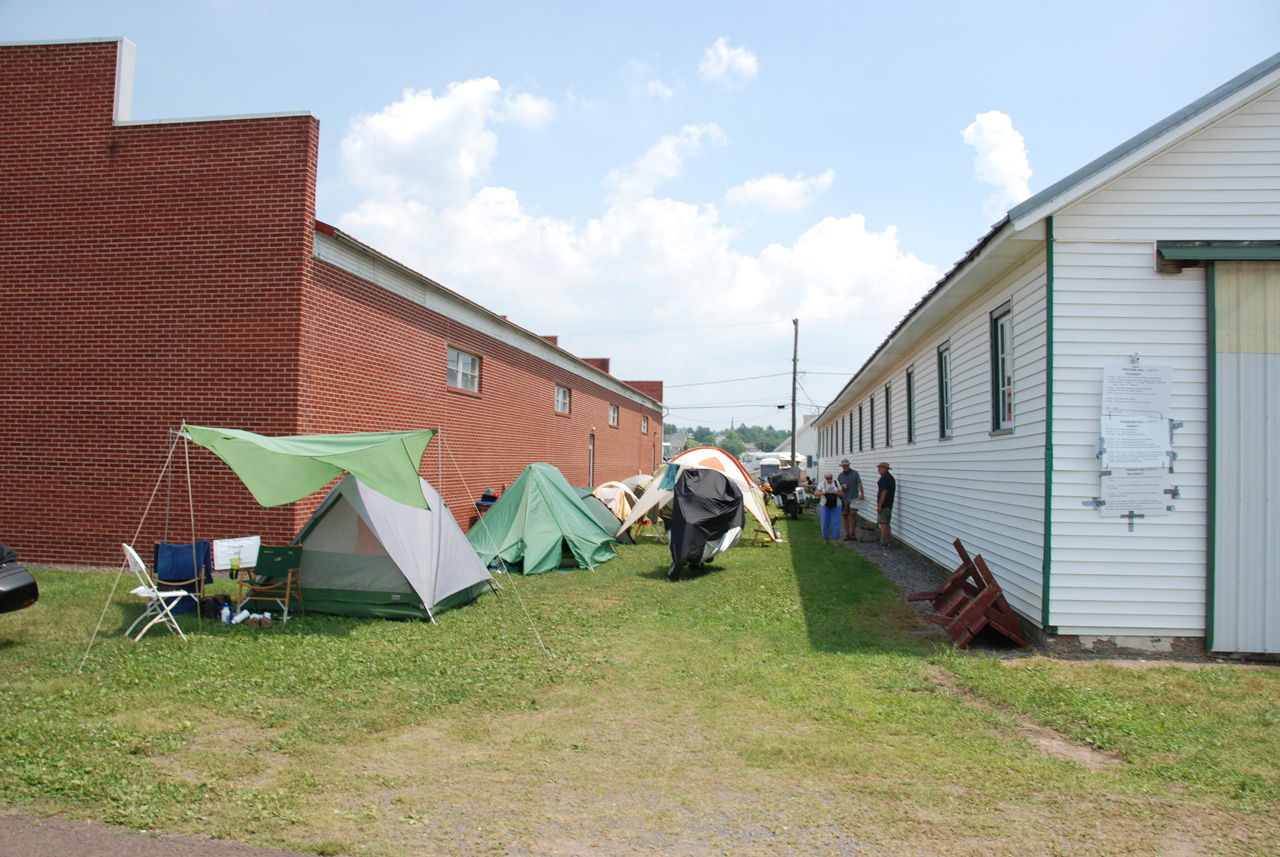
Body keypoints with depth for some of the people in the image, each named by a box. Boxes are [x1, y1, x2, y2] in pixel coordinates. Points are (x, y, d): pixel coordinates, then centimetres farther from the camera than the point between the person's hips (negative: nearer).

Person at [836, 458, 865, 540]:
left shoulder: (855, 473, 3)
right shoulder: (840, 475, 13)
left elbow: (859, 483, -7)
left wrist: (862, 494, -21)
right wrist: (841, 486, -5)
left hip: (853, 498, -4)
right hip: (844, 499, 4)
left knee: (853, 514, -13)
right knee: (845, 516, 3)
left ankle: (853, 533, 0)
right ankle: (847, 534, 11)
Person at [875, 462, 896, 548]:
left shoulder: (884, 478, -16)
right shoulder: (891, 477, 14)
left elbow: (884, 492, -23)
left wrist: (879, 505, -21)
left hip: (883, 505, -10)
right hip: (889, 505, 10)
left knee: (883, 524, -7)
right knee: (886, 524, 14)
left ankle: (883, 544, -7)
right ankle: (886, 543, 18)